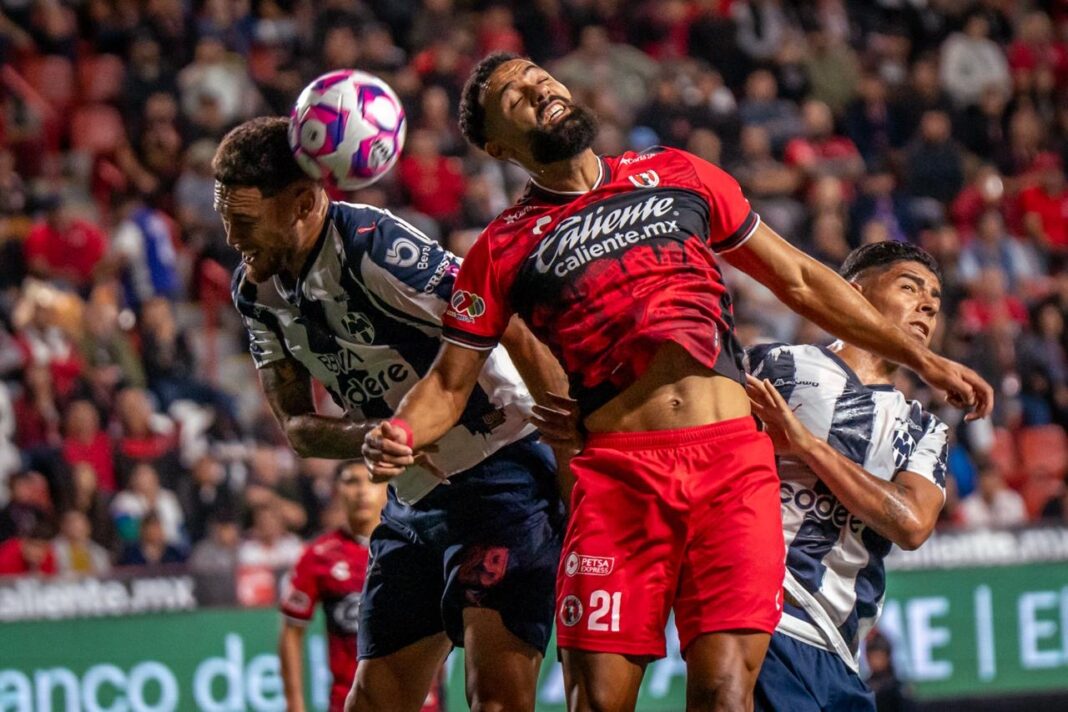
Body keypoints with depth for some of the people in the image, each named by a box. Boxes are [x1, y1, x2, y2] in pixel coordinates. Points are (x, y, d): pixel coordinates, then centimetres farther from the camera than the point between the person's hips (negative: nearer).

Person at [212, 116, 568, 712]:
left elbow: (518, 338, -21)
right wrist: (371, 437, -15)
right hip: (414, 500, 8)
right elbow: (296, 423, 7)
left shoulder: (377, 249, -21)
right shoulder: (256, 288, 4)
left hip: (501, 476, -8)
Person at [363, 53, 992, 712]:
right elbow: (450, 383, 12)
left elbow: (798, 280, 23)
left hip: (733, 460, 1)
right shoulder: (505, 249, 11)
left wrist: (921, 357, 22)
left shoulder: (677, 176, 17)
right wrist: (399, 436, -10)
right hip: (617, 476, -1)